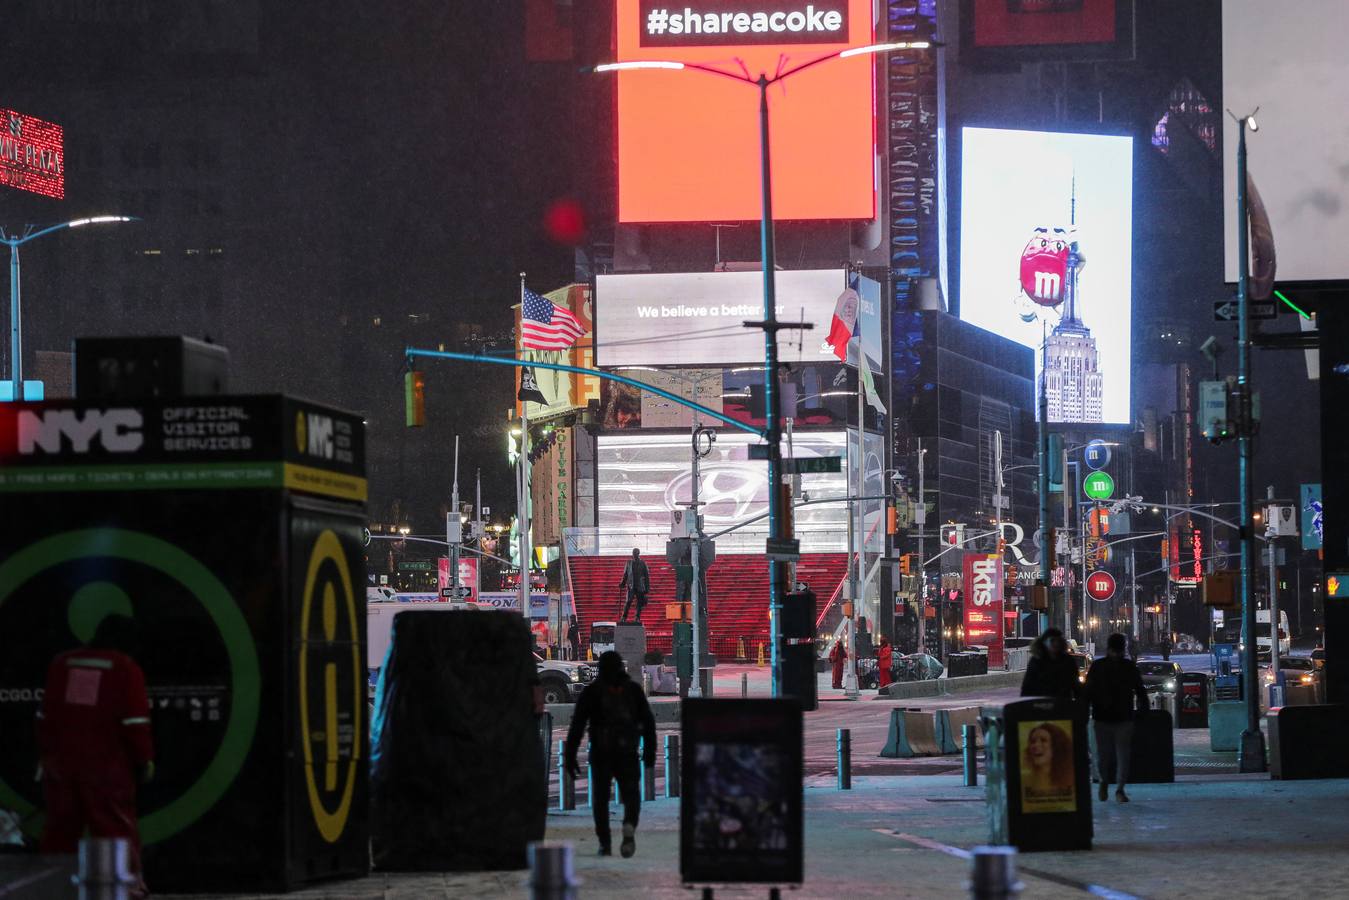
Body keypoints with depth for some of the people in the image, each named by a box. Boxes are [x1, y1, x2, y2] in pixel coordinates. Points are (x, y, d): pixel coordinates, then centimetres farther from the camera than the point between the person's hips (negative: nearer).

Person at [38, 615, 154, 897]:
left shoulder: (62, 663, 12)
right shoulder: (126, 669, -4)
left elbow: (46, 714, 14)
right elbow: (135, 721, -9)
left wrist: (44, 756, 20)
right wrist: (145, 760, -1)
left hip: (61, 762, 5)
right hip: (106, 765, -4)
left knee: (61, 826, 10)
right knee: (116, 826, -2)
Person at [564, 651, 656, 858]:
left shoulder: (591, 691, 1)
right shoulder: (633, 689, 7)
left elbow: (577, 726, -4)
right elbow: (648, 722, 6)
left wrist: (570, 757, -4)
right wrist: (650, 751, 13)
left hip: (600, 754, -1)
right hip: (628, 753, 1)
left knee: (601, 797, 12)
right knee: (630, 794, 6)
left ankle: (605, 843, 7)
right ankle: (630, 825, -24)